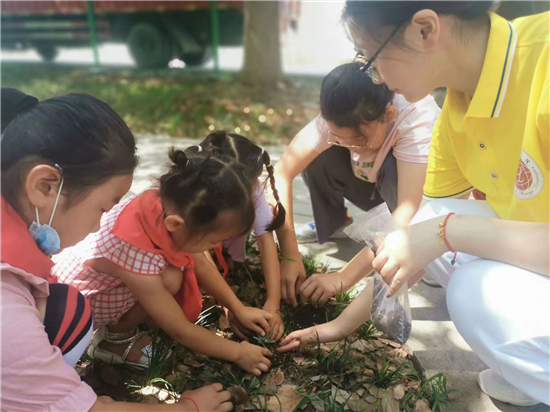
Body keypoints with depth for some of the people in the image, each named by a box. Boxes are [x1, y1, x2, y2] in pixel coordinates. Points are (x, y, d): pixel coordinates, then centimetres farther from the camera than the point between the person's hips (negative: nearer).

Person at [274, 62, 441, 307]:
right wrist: (290, 257, -38)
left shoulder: (417, 119, -38)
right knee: (317, 158, -24)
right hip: (374, 185, 3)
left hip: (425, 189, -3)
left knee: (392, 171, -36)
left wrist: (343, 278, -49)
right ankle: (332, 223, 4)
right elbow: (281, 173, -32)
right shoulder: (336, 118, -28)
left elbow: (408, 214, -45)